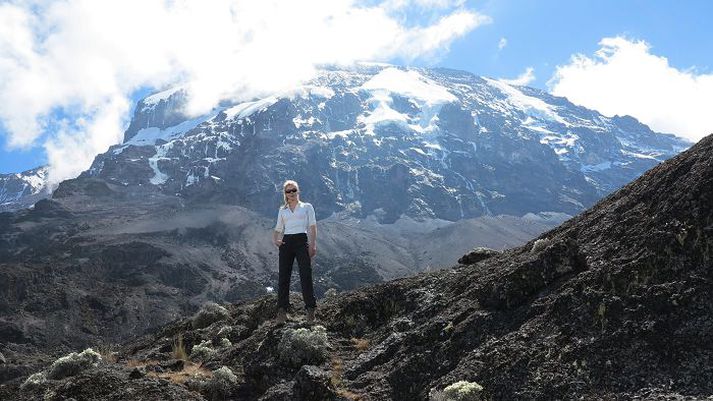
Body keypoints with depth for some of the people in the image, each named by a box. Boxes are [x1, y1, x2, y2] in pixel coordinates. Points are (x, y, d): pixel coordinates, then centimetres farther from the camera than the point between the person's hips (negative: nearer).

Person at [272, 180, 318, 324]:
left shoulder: (307, 207, 9)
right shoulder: (282, 210, 18)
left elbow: (312, 227, 1)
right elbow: (278, 229, 19)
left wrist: (313, 245, -10)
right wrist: (275, 240, -2)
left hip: (301, 241, -3)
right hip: (286, 242, 3)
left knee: (306, 276, -10)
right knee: (283, 277, -3)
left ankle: (310, 309, -6)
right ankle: (282, 311, -1)